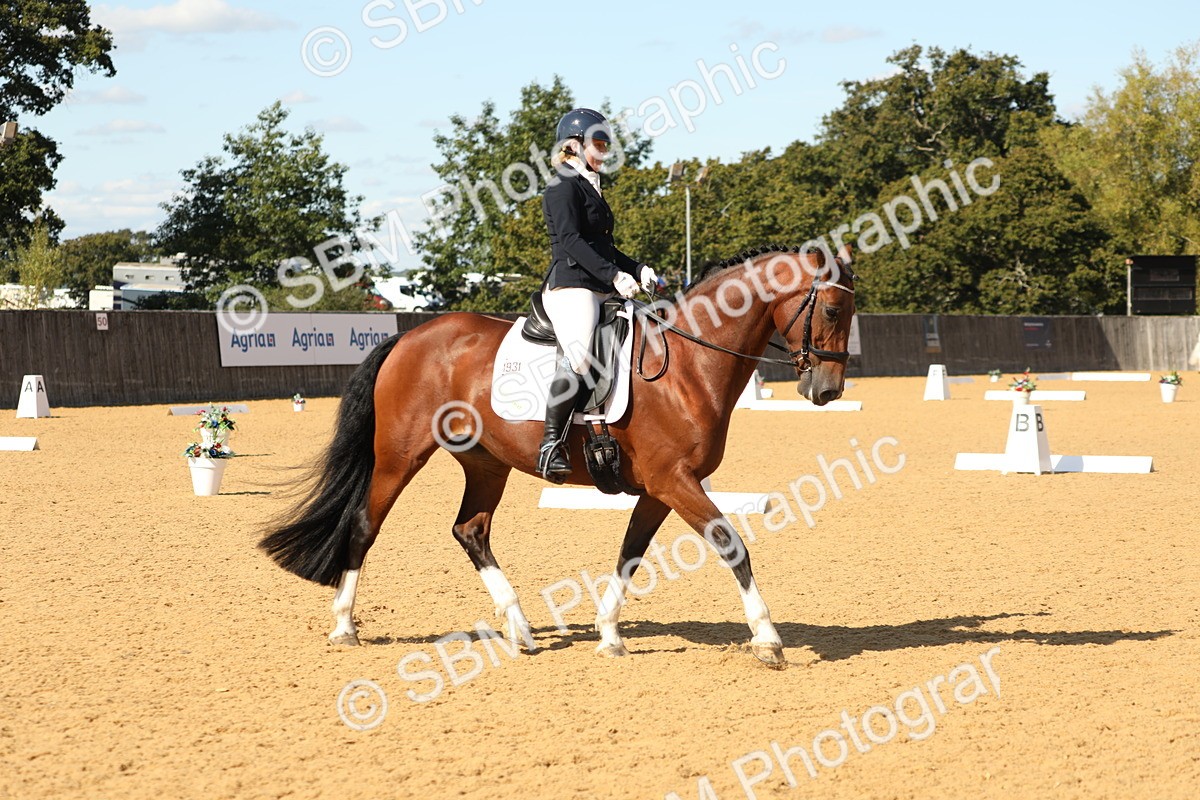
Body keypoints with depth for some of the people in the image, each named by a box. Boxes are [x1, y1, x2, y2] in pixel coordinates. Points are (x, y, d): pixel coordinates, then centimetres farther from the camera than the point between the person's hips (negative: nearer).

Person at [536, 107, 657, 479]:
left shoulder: (589, 187, 25)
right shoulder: (564, 186, -4)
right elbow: (571, 240, -17)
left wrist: (637, 269, 14)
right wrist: (613, 274, -25)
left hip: (600, 291, 10)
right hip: (570, 286, -10)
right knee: (579, 355, -30)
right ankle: (551, 445, -27)